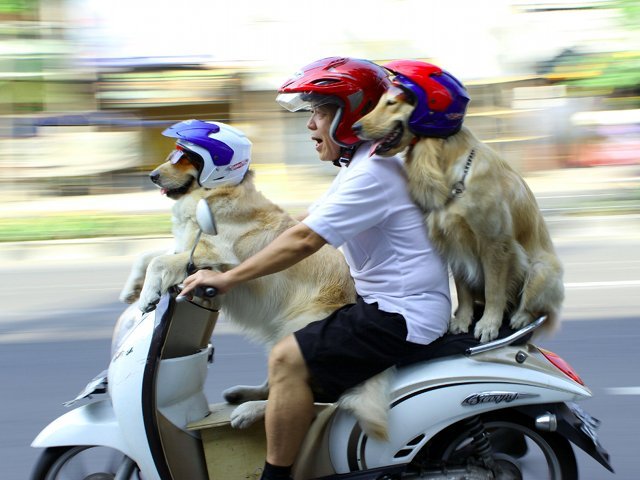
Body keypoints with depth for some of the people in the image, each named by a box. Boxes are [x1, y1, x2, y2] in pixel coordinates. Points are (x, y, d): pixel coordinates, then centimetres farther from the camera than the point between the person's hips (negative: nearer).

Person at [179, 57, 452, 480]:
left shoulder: (373, 172, -19)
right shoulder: (362, 163, 15)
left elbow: (305, 240, -23)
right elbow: (305, 222, 18)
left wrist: (228, 278, -19)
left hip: (404, 317, -11)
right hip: (389, 304, 11)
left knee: (289, 360, -16)